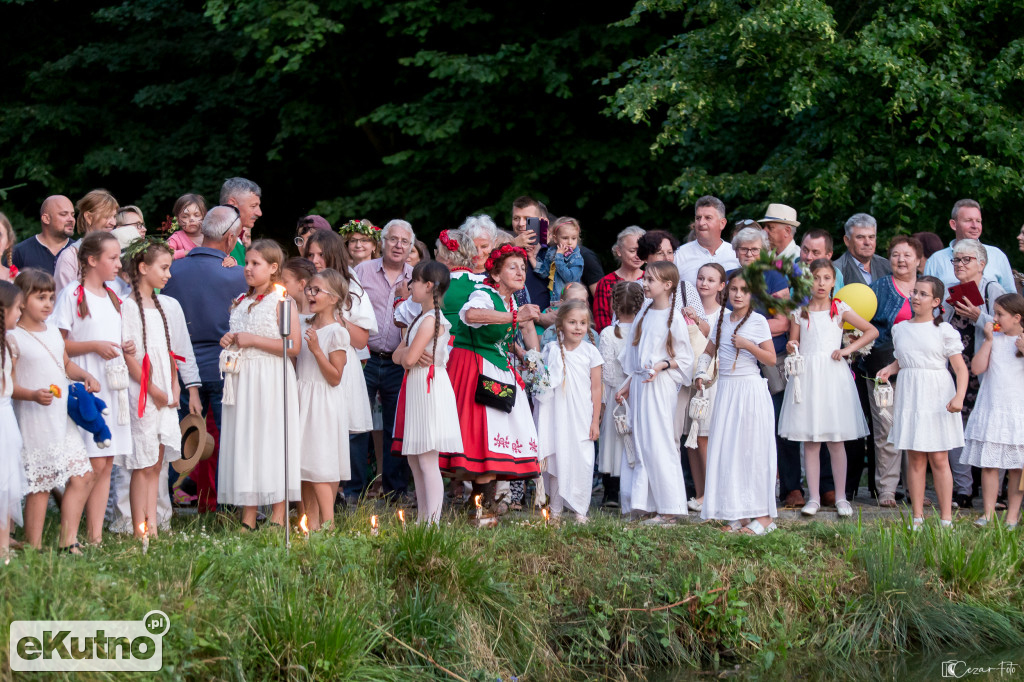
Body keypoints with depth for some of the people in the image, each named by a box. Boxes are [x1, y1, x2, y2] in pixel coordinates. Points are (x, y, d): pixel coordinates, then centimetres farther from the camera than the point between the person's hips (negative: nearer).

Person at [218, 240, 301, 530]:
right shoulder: (240, 302, 15)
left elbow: (293, 346, -15)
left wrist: (253, 340, -16)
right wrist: (228, 342, 7)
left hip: (271, 382, -7)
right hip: (242, 381, 7)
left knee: (272, 443, -7)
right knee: (243, 443, 5)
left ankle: (278, 519, -2)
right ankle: (248, 520, 9)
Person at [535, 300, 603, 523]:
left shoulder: (591, 352, 1)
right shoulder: (552, 350, 4)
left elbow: (596, 389, 2)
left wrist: (595, 421, 0)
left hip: (581, 418, -1)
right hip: (557, 416, 1)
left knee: (582, 462, -4)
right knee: (556, 460, 4)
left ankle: (580, 510, 6)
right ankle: (555, 509, 15)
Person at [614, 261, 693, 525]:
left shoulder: (674, 317, -8)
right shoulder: (644, 314, 12)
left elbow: (685, 358, -6)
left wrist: (662, 365, -21)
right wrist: (628, 386, 16)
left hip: (661, 385, -7)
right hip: (640, 384, 7)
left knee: (658, 442, -8)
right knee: (640, 441, 6)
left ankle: (668, 509, -4)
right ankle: (645, 502, 11)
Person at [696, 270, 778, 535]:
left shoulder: (758, 321, -4)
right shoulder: (722, 320, 11)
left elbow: (771, 359, -6)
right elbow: (709, 351, 22)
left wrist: (748, 345, -17)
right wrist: (702, 372, 6)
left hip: (750, 388, -5)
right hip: (726, 389, 5)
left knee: (752, 449, -5)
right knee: (727, 450, 4)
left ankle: (763, 515, -2)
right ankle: (738, 514, 10)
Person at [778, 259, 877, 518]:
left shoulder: (840, 309, 4)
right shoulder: (799, 312, 9)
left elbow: (872, 331, 6)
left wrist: (848, 349, -3)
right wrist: (791, 349, -8)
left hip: (833, 374, -1)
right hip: (807, 376, 2)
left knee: (836, 441, -1)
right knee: (809, 442, 1)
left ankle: (841, 497, 8)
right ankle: (813, 497, 6)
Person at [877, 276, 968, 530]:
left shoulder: (945, 331, -2)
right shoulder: (900, 329, 11)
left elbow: (960, 368, -5)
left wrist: (959, 397, -19)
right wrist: (889, 369, 3)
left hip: (938, 397, -3)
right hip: (909, 398, 3)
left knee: (938, 459, -3)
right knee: (915, 459, 3)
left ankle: (946, 517, 2)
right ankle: (917, 517, 7)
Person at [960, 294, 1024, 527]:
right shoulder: (994, 339, 6)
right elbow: (977, 368, -3)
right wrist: (988, 340, -5)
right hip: (990, 409, 3)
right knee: (988, 463, 2)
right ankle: (988, 512, 8)